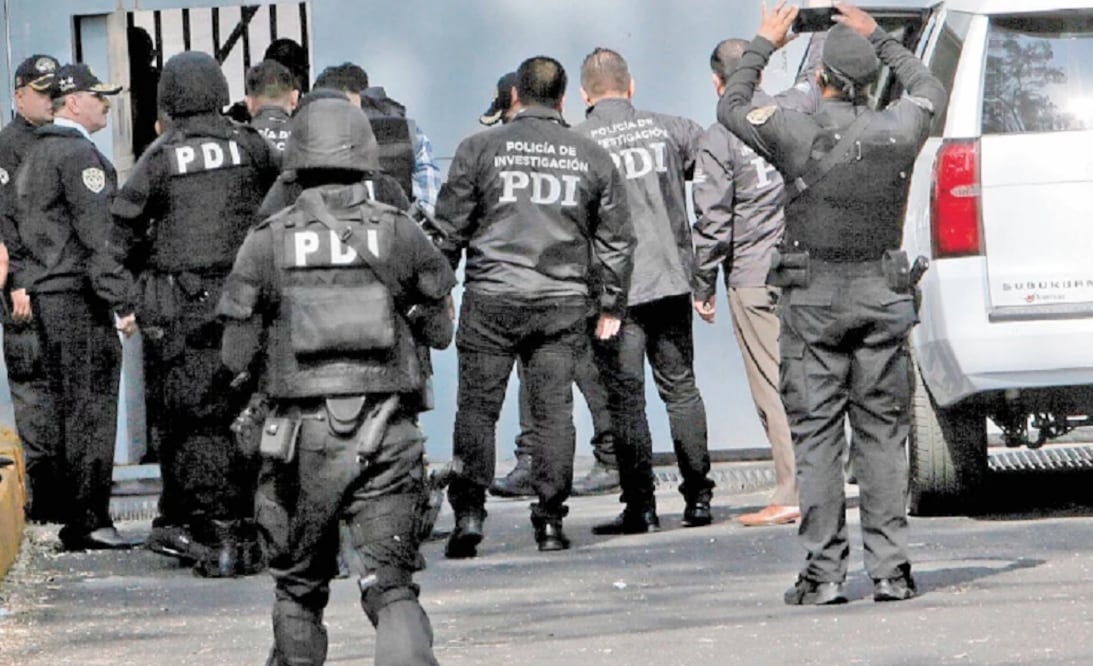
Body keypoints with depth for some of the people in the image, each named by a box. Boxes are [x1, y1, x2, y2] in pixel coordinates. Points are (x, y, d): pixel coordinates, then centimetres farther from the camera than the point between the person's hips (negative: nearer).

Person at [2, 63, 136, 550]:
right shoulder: (79, 155, -12)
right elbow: (98, 230, -18)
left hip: (43, 296, 10)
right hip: (78, 296, -10)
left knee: (64, 410, 12)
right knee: (91, 409, -9)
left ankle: (71, 521, 15)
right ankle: (89, 522, -11)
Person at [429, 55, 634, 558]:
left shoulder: (479, 149, 1)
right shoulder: (592, 158, 9)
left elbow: (448, 231, 3)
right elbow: (616, 240, 11)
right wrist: (611, 306, 20)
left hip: (491, 299, -2)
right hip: (563, 303, 2)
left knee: (477, 407, 3)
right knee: (553, 408, 5)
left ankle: (468, 511, -5)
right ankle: (550, 519, 2)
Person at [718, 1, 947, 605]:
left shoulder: (797, 134, -9)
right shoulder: (896, 131, -2)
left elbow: (731, 108, 11)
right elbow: (930, 91, 23)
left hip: (814, 300, -2)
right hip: (882, 296, 2)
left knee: (816, 437, 0)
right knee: (882, 434, 5)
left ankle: (824, 571, -4)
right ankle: (890, 569, 1)